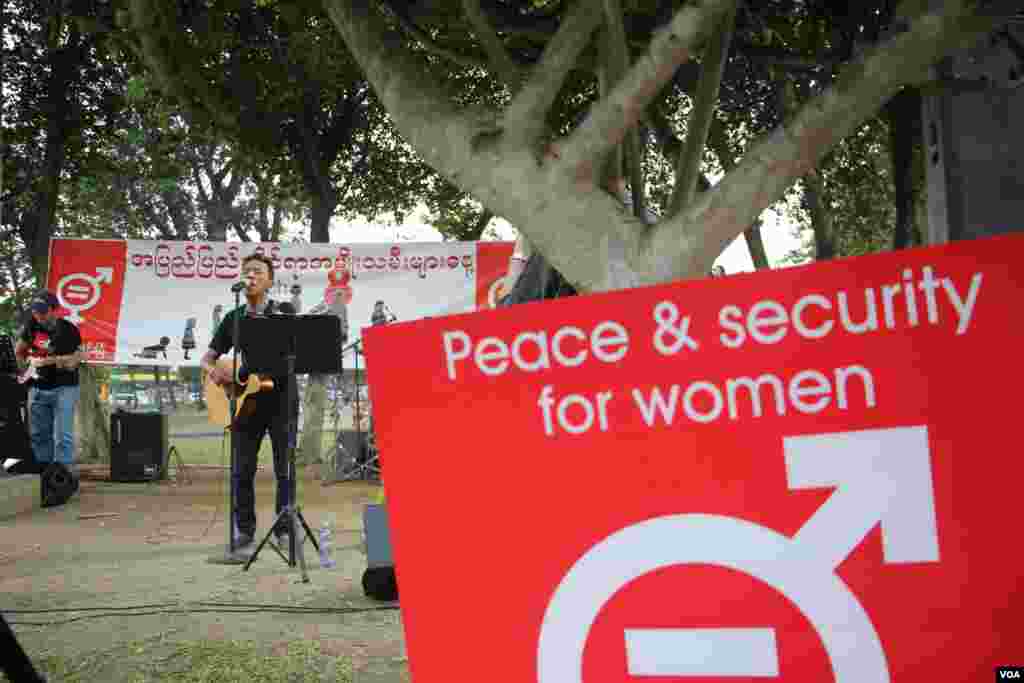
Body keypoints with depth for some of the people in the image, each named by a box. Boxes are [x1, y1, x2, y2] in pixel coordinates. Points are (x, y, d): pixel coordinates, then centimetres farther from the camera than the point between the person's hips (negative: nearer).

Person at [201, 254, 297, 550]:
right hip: (245, 400, 4)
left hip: (280, 398, -3)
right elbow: (208, 357, 15)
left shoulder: (284, 311, 3)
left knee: (284, 467, 0)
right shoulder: (233, 318, 13)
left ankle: (284, 529, 9)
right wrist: (213, 371, -8)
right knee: (243, 469, 6)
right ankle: (245, 530, 17)